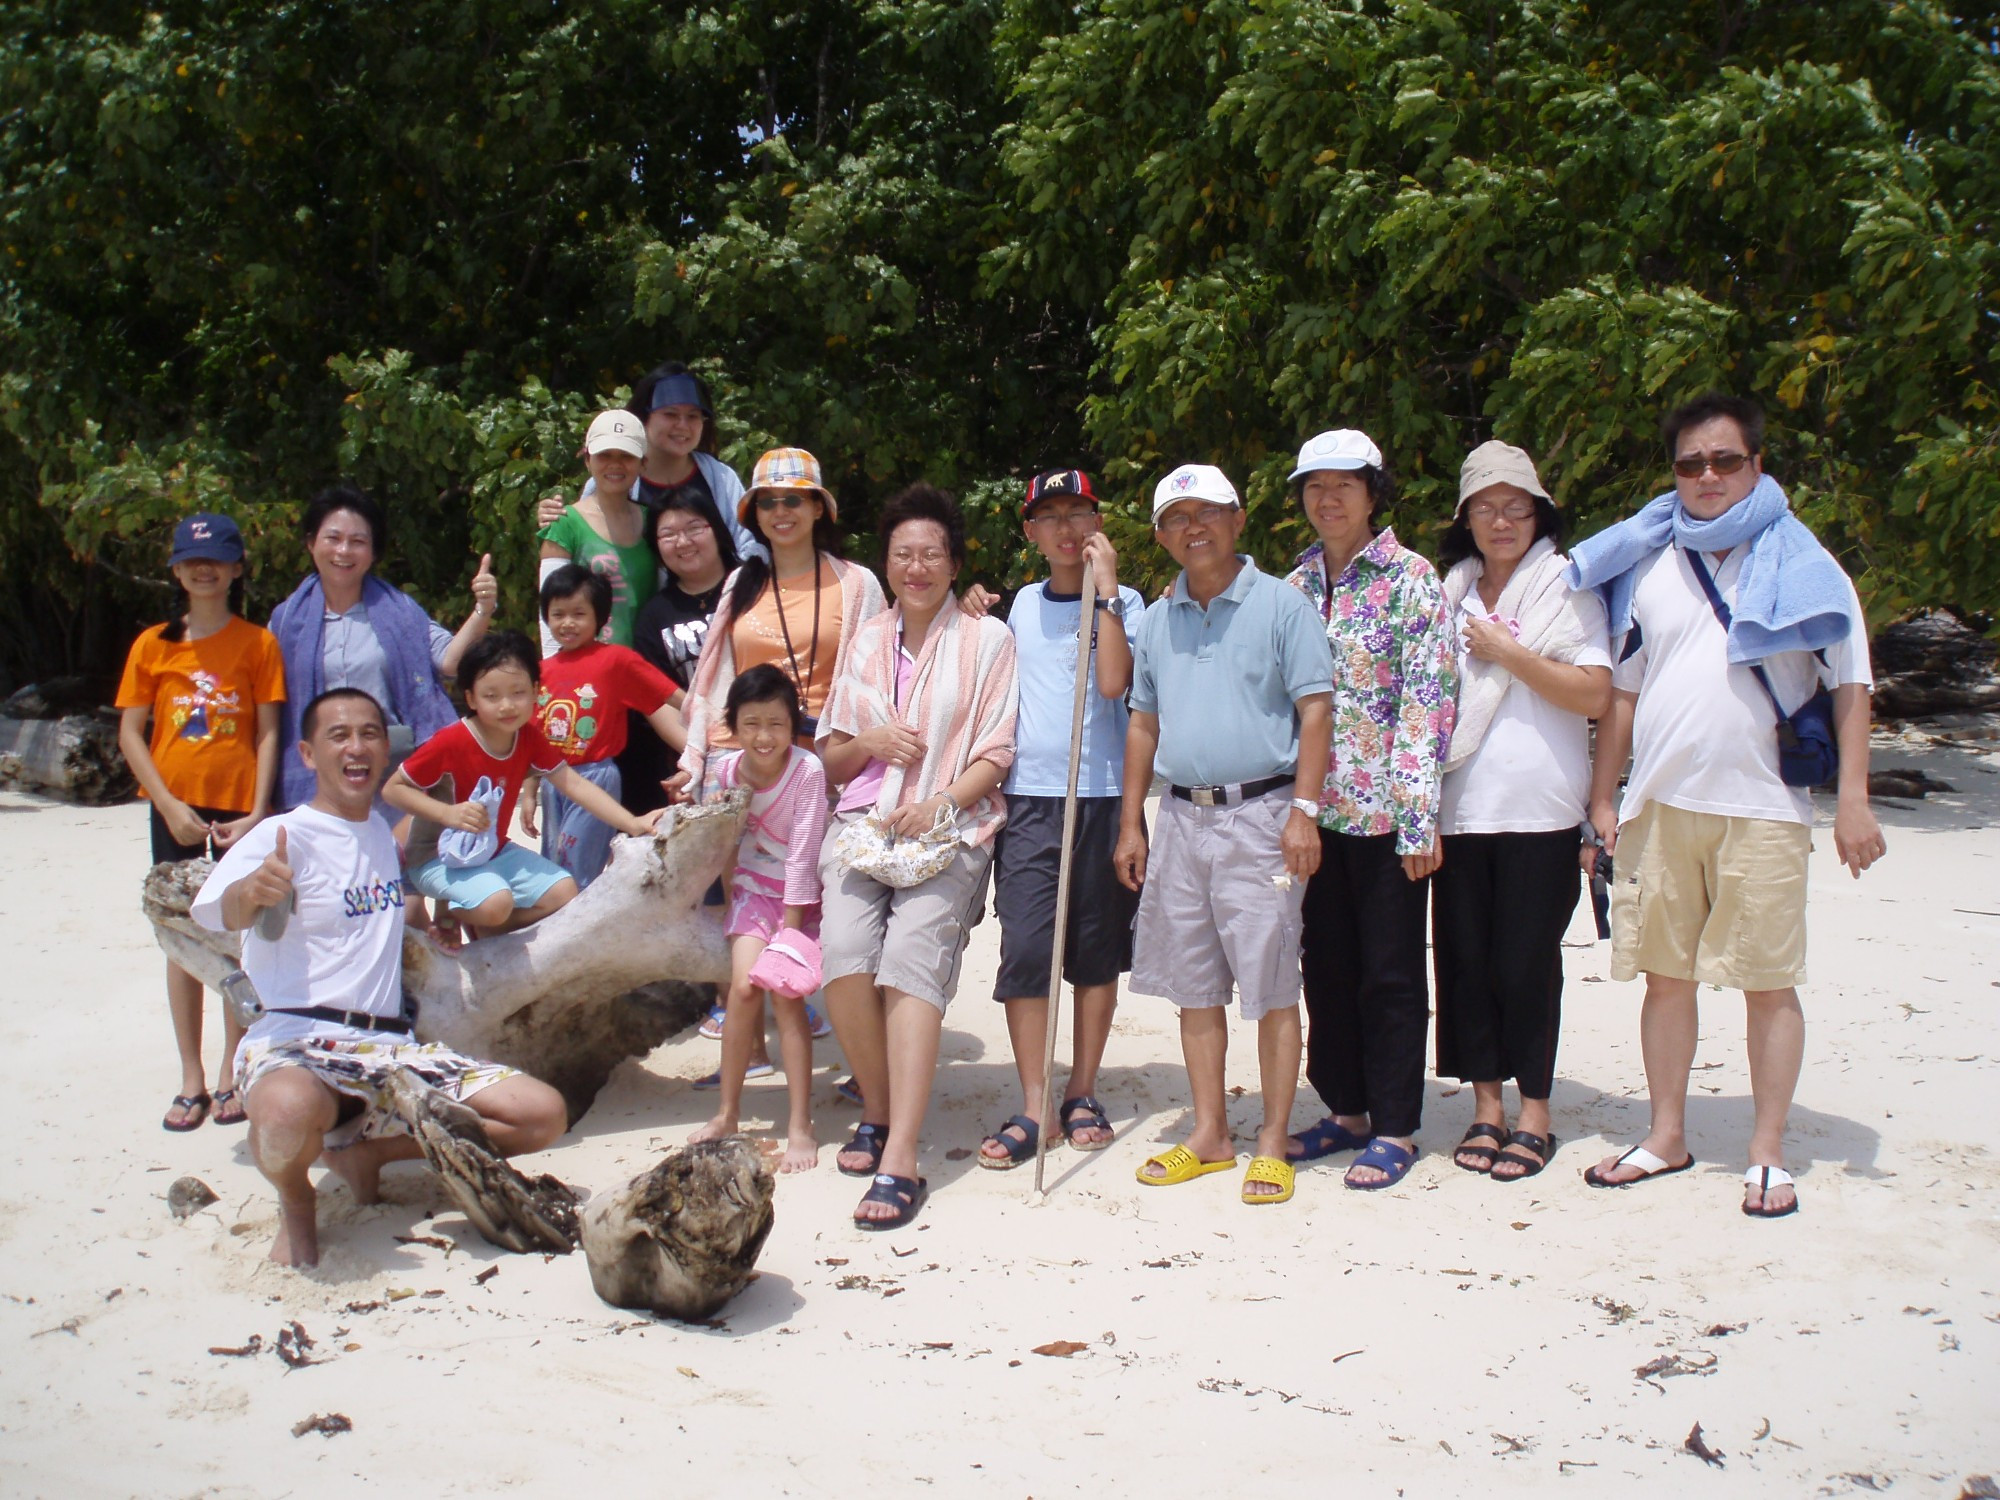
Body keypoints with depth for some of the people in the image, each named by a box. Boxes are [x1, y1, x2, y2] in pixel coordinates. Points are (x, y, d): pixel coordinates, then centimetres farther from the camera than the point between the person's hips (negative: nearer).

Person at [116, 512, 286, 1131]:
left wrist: (257, 813, -11)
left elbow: (268, 733, -3)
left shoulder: (258, 642, -1)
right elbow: (129, 734, 3)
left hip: (240, 804, -2)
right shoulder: (153, 645, 4)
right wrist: (170, 805, -8)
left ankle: (231, 1074, 15)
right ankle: (191, 1079, 14)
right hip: (175, 806, 2)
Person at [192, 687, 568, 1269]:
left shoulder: (381, 831, 16)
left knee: (544, 1114, -10)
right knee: (288, 1112, -43)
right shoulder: (285, 836, -6)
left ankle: (365, 1151, 7)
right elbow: (213, 911, -27)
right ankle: (296, 1200, -4)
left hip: (392, 1047, 6)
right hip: (297, 1042, -6)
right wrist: (250, 893, -48)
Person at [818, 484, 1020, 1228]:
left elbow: (996, 755, 2)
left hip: (950, 830, -3)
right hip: (863, 819, 3)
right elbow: (830, 756, 22)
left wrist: (942, 803, -14)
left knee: (912, 956, -24)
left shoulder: (986, 638, 7)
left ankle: (900, 1160, -27)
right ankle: (878, 1112, 3)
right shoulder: (868, 640, 20)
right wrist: (869, 741, 0)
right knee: (844, 954, -20)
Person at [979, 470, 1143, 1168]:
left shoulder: (1122, 603, 2)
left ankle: (1082, 1094, 18)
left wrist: (1104, 585, -14)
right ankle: (1033, 1107, 0)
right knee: (1025, 948, -6)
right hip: (1027, 796, 2)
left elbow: (1114, 680, -17)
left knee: (1097, 950, 6)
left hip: (1101, 796, -2)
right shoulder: (1023, 604, 14)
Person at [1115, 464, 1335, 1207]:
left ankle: (1272, 1144, 8)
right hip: (1182, 817, 6)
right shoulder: (1156, 620, 13)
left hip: (1258, 813, -5)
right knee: (1194, 985, 11)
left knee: (1271, 985, -2)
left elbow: (1315, 709, -6)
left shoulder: (1279, 604, -3)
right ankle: (1209, 1135, 22)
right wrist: (1130, 824, 13)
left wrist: (1304, 811, -14)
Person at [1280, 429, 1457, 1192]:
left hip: (1383, 810, -5)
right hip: (1314, 809, 5)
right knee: (1326, 968, 12)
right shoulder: (1295, 584, 11)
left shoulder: (1410, 579, -5)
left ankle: (1395, 1128, 12)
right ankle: (1346, 1110, 25)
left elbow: (1429, 702, -10)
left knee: (1389, 974, 2)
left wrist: (1419, 816, -16)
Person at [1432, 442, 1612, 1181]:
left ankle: (1534, 1114, 12)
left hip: (1539, 811, -4)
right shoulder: (1450, 591, 14)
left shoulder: (1567, 586, 3)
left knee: (1526, 964, 0)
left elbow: (1595, 695, -7)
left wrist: (1507, 653, -11)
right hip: (1460, 807, 4)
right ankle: (1486, 1106, 17)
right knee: (1464, 959, 5)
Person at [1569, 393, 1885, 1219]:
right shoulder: (1647, 565, 11)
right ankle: (1667, 1136, 21)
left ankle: (1767, 1153, 12)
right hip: (1660, 804, 3)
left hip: (1762, 809, -3)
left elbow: (1851, 686, 2)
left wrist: (1853, 799, -6)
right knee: (1665, 974, 8)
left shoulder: (1802, 563, 3)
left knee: (1769, 983, 1)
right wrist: (1602, 797, 9)